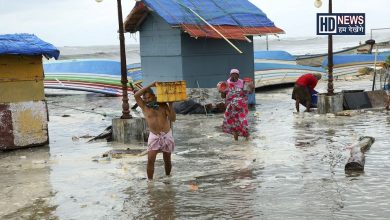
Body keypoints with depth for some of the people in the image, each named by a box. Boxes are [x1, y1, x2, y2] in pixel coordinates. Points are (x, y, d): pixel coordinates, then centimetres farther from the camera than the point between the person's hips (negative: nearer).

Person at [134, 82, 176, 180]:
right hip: (154, 136, -1)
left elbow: (173, 118, -6)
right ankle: (150, 181, -7)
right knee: (150, 160, -13)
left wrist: (171, 105, -14)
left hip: (167, 135, 1)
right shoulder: (144, 106, -2)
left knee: (167, 160, 11)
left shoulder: (163, 105, 0)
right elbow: (136, 95, -19)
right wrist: (150, 86, -20)